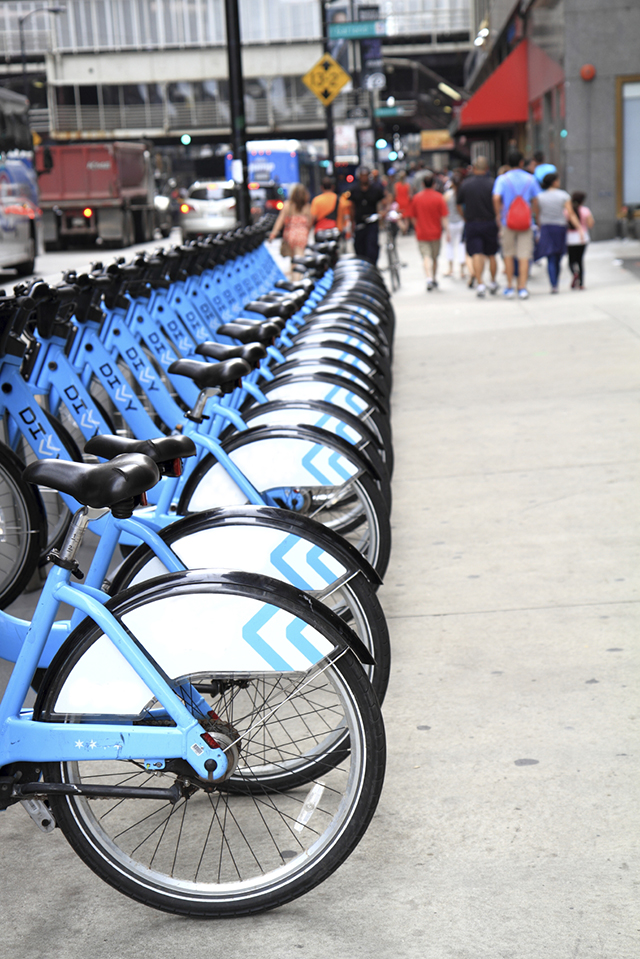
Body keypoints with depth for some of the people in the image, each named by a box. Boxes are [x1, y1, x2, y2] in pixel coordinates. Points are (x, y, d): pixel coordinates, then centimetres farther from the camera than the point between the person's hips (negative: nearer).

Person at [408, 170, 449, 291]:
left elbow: (413, 217, 7)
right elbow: (444, 217, -8)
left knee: (426, 256, -5)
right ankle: (434, 280, 27)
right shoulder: (439, 197, -4)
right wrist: (447, 231, -5)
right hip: (435, 232, 0)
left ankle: (429, 278, -26)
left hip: (421, 233, 0)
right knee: (435, 257, 15)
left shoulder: (416, 198, 0)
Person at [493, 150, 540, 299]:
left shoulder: (502, 179, -3)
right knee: (524, 256, 1)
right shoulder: (530, 179, 2)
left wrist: (498, 215, -4)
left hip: (508, 222, 0)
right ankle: (522, 287, -6)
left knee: (508, 255, 12)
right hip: (525, 222, 0)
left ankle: (510, 287, 12)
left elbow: (496, 198, -17)